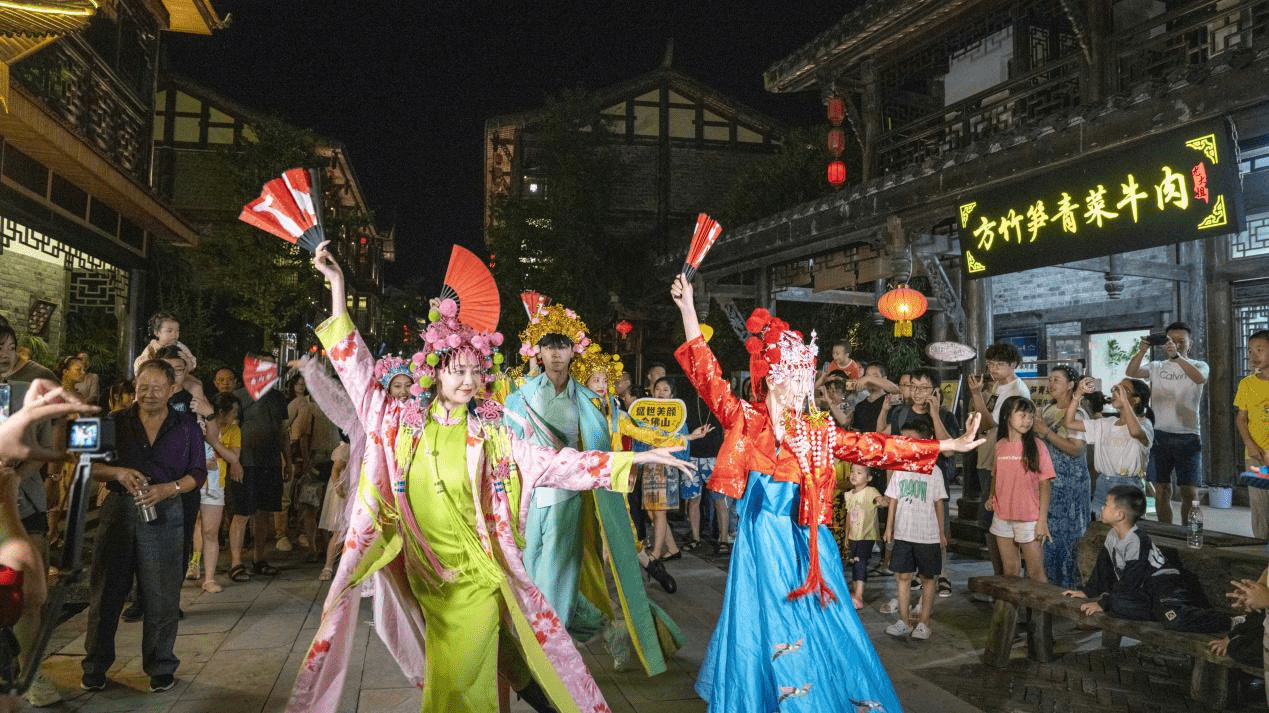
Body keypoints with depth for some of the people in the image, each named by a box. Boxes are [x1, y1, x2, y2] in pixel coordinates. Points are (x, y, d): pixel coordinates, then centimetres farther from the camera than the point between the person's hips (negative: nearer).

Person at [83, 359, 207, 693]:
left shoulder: (186, 428, 5)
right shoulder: (115, 423, 7)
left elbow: (198, 473, 4)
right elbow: (90, 466, 7)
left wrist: (168, 488, -13)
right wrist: (118, 472, -13)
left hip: (163, 515, -1)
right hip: (118, 511, 1)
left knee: (161, 597, 1)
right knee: (105, 592, 7)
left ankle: (160, 667, 14)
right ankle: (95, 666, 21)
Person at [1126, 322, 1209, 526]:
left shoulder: (1198, 365, 4)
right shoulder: (1157, 367, 10)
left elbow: (1200, 378, -20)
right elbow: (1130, 372, -8)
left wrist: (1177, 356, -32)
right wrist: (1142, 351, -24)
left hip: (1188, 436, -2)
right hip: (1160, 435, 2)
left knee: (1189, 492, -1)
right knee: (1162, 491, 5)